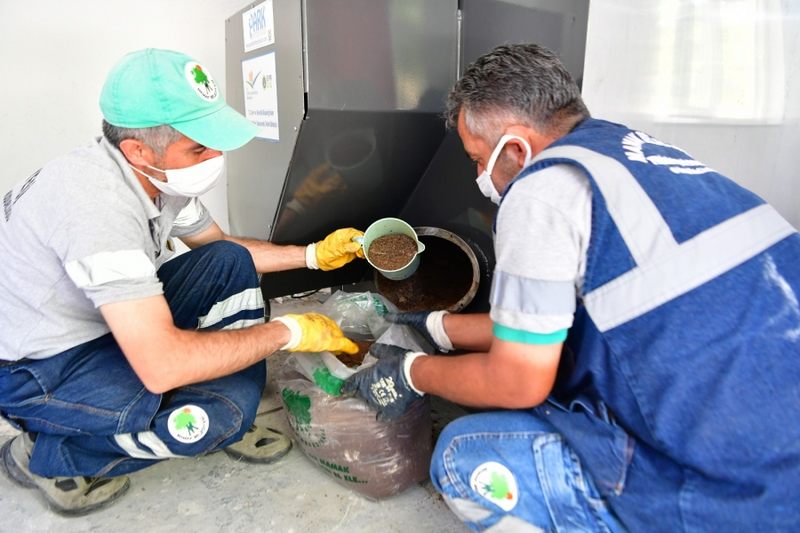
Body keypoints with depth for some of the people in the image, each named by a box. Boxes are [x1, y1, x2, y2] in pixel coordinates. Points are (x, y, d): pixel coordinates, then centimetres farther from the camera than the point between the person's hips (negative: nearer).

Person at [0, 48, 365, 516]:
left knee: (231, 264, -5)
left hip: (105, 321, 8)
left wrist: (313, 255, 1)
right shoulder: (99, 201, -35)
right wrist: (287, 331, -27)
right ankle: (42, 456, -1)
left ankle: (230, 426, 5)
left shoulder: (160, 173, -8)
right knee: (224, 410, -25)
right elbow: (161, 366, -39)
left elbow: (218, 246, 11)